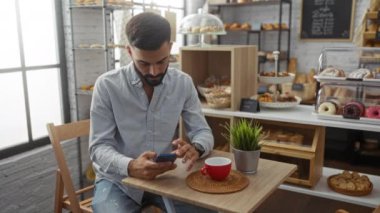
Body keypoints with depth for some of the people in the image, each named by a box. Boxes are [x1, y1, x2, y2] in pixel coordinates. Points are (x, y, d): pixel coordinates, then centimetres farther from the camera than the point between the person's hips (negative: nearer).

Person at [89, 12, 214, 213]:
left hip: (165, 176, 2)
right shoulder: (107, 85, -14)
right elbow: (99, 147, -13)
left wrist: (195, 148, -25)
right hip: (118, 179, -2)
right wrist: (130, 166, -34)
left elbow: (203, 132, 0)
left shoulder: (183, 83, -5)